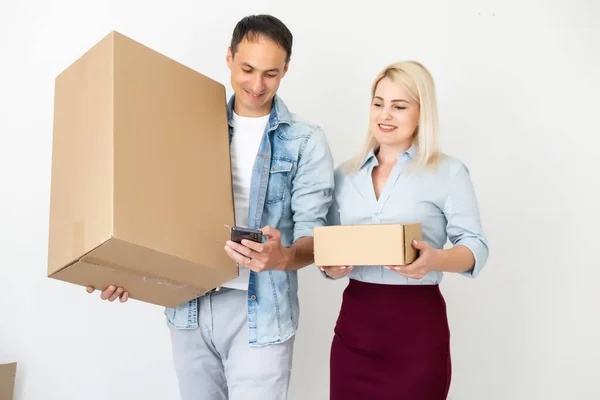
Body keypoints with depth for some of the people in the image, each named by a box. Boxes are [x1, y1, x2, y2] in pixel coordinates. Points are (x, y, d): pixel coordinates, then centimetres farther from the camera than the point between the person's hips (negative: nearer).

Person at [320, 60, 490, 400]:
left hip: (418, 324, -3)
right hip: (354, 320, 4)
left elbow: (477, 246, -5)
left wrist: (437, 259, -25)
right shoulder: (345, 174, 10)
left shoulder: (449, 172, -2)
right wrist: (330, 267, -8)